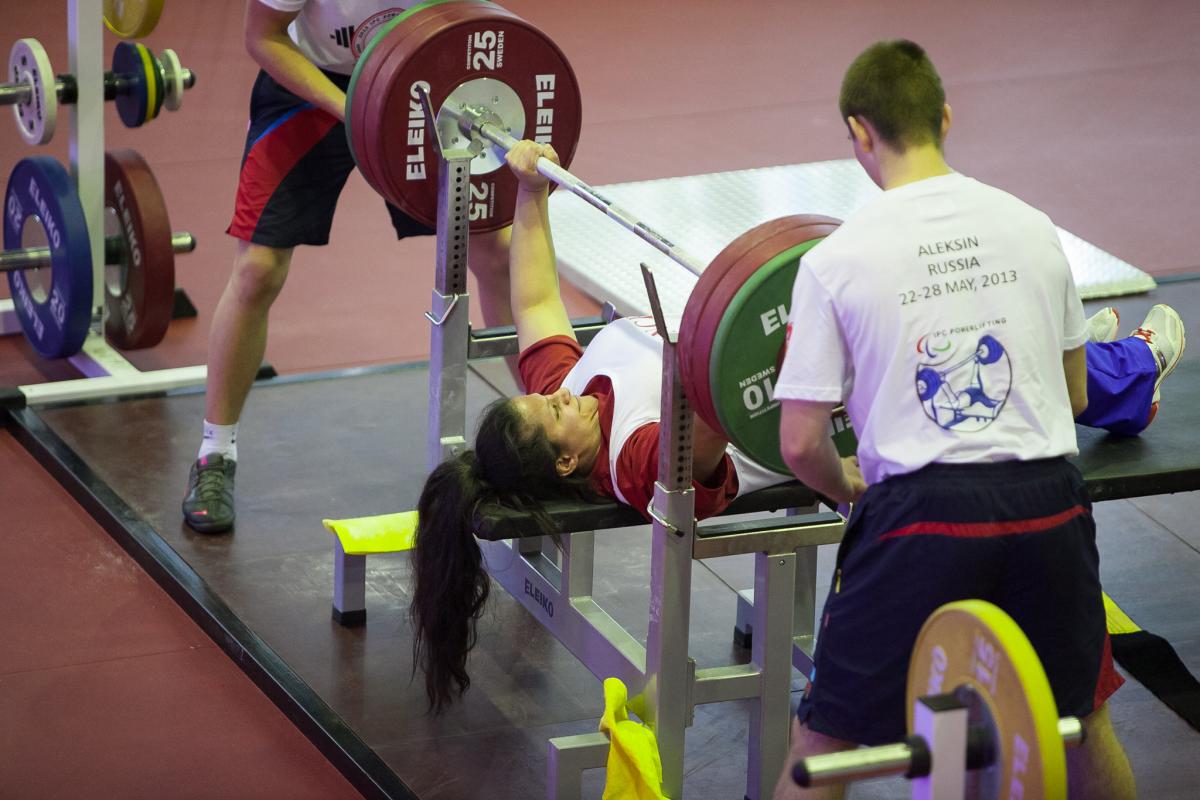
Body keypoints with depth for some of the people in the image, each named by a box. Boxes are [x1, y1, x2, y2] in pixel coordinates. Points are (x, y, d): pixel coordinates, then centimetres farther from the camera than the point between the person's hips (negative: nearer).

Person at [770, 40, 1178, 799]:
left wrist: (849, 486, 17)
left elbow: (801, 444, -4)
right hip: (1048, 506, 4)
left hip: (922, 515, -4)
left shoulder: (835, 261, -5)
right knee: (1083, 721, 26)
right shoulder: (1030, 228, 6)